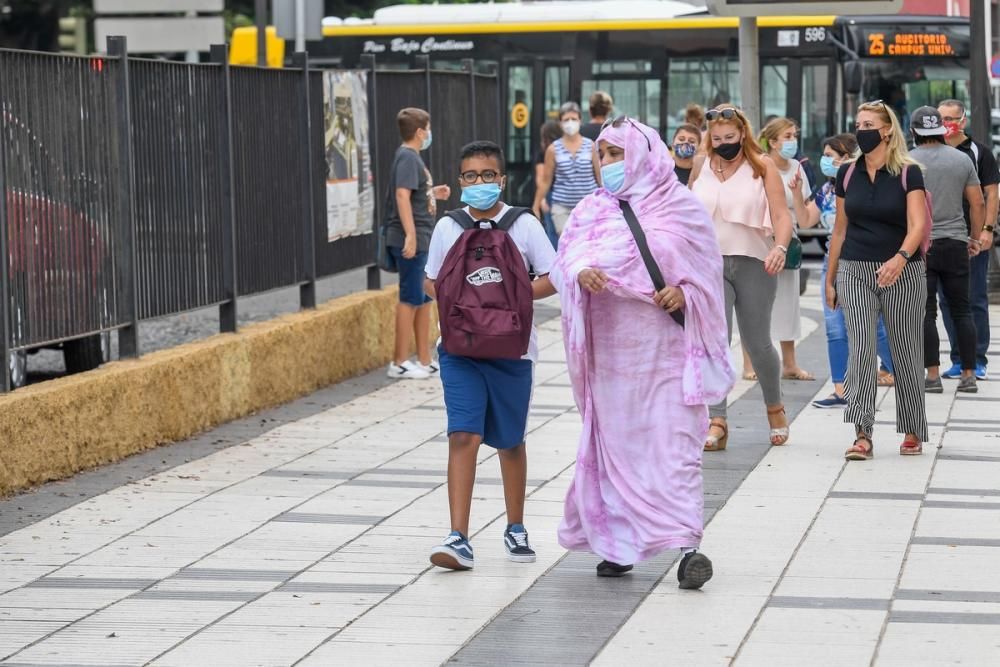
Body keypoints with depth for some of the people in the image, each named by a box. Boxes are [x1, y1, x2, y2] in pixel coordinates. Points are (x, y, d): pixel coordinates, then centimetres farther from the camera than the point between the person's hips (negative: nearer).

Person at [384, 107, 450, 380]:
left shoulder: (411, 157, 16)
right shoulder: (408, 157, -13)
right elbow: (401, 195, -23)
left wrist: (433, 193, 18)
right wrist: (410, 235, -28)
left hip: (421, 239, 10)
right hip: (411, 239, -10)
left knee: (424, 298, 14)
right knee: (410, 299, -5)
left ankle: (424, 360, 20)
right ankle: (400, 363, 0)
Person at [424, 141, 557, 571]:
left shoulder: (523, 225, -1)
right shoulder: (448, 228, 4)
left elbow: (553, 279, -1)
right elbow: (432, 282, 14)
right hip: (460, 346, 0)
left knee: (510, 441, 12)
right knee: (463, 436, -12)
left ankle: (515, 529, 29)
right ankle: (459, 540, -15)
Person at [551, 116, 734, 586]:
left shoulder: (679, 207, 1)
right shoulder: (592, 209, 10)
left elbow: (707, 267, 5)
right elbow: (567, 257, 0)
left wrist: (684, 292, -14)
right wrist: (583, 272, -22)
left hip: (665, 346, -3)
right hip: (611, 347, 4)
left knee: (673, 443, -10)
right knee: (614, 441, 8)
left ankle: (687, 545, -14)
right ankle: (618, 543, 18)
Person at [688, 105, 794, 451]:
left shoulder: (762, 166, -2)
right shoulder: (701, 166, 7)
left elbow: (781, 215, -9)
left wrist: (780, 247, -27)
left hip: (754, 263, -1)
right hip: (710, 263, 2)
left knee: (757, 343, 7)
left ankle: (775, 408, 32)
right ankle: (717, 422, -14)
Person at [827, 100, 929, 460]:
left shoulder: (908, 173, -5)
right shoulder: (847, 173, 7)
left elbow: (918, 225, -15)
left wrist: (900, 258, -33)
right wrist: (830, 279, 14)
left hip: (902, 273, -2)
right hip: (855, 271, 3)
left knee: (905, 352, 5)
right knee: (860, 349, -9)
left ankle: (912, 431, 20)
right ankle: (862, 435, -13)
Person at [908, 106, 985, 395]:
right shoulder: (962, 160, 5)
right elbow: (978, 203, 5)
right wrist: (975, 238, 16)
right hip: (955, 243, 2)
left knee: (925, 313, 1)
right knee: (962, 310, 8)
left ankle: (932, 375, -2)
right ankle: (969, 375, 6)